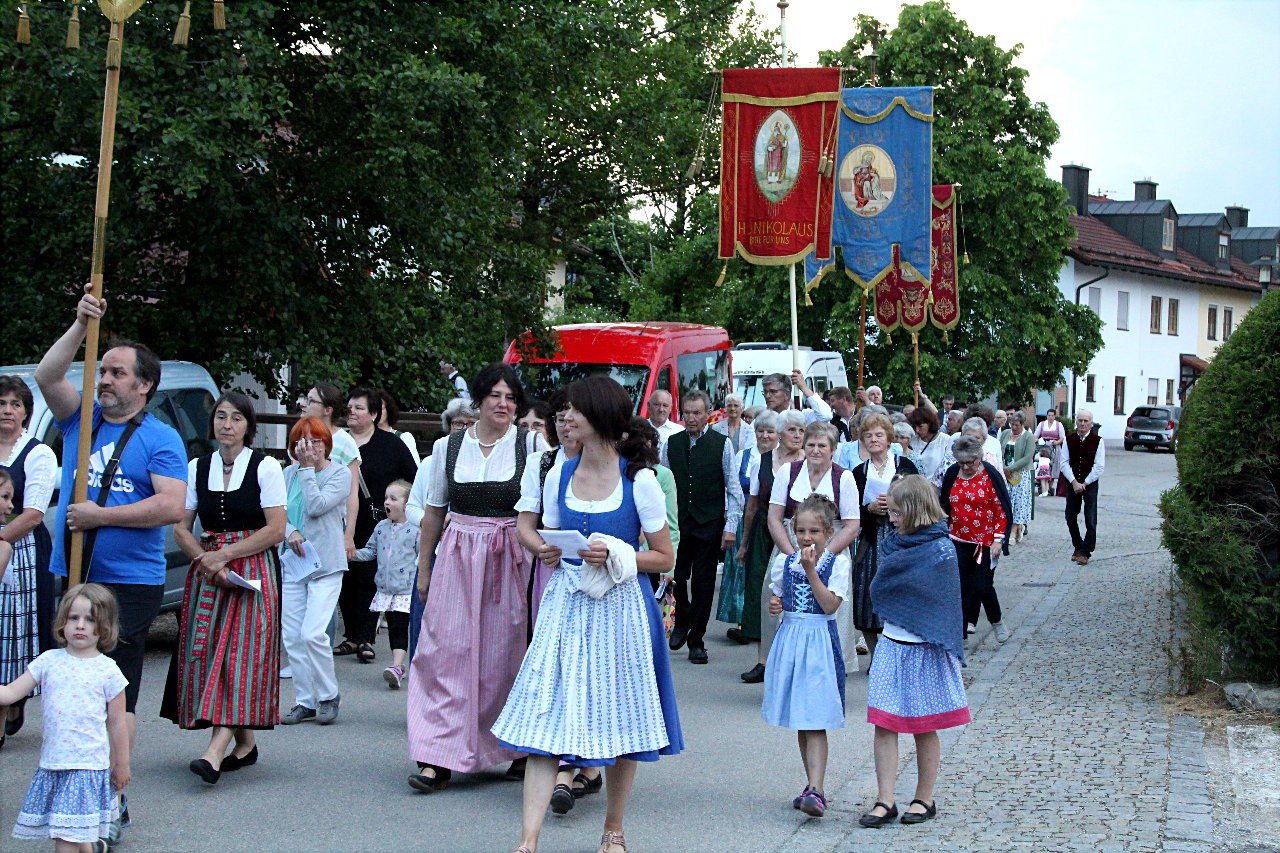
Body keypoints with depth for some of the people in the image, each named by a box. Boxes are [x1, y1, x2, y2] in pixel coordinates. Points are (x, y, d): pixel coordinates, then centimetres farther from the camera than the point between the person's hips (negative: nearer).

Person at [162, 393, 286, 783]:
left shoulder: (265, 467, -1)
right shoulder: (197, 468, 11)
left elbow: (276, 530, -7)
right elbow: (181, 527, 8)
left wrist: (225, 554, -11)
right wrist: (206, 560, -10)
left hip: (253, 571, -5)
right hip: (207, 571, 5)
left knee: (241, 654, -14)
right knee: (206, 652, 1)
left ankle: (216, 751, -24)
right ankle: (245, 741, 14)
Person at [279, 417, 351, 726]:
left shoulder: (340, 473, -3)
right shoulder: (289, 474, 9)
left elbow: (317, 506, -16)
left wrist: (308, 468, -10)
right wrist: (290, 532, -14)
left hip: (326, 564, -5)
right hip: (292, 564, 5)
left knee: (313, 634, -14)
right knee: (292, 637, 3)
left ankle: (328, 697, 3)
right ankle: (304, 702, 14)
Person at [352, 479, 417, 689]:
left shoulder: (415, 530, -7)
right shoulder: (381, 527, 10)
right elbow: (371, 550, 17)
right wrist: (355, 553, 1)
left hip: (406, 588, -6)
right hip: (385, 587, 6)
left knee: (400, 627, -11)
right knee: (392, 627, 12)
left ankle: (396, 667, -17)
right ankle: (398, 665, 21)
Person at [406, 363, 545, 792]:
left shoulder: (532, 445, 1)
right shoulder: (447, 447, 8)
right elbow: (433, 513, 15)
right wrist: (423, 569, 17)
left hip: (512, 560, -2)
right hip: (457, 558, 2)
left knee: (507, 653, 2)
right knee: (449, 650, -4)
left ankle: (521, 748, 17)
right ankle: (440, 757, -4)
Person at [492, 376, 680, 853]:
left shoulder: (639, 481, -6)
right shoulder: (560, 477, 6)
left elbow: (665, 558, -2)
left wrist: (614, 555, -16)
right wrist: (547, 553, -5)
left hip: (620, 606, -3)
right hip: (567, 605, 3)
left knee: (620, 721, 7)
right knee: (546, 717, -6)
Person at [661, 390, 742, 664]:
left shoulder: (722, 444, -3)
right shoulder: (672, 443, 5)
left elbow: (733, 489, -2)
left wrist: (731, 527, -8)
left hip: (709, 523, -2)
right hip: (676, 521, 2)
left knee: (703, 583, 2)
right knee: (676, 576, 2)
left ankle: (696, 641, 12)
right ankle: (682, 621, 32)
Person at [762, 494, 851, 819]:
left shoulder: (837, 563, -4)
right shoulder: (784, 562, 8)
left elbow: (830, 605, -14)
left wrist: (811, 570, -18)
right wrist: (774, 606, -3)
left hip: (820, 642, -5)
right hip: (790, 639, 5)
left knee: (815, 721, -12)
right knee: (799, 721, 10)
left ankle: (815, 791, -17)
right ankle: (813, 785, 20)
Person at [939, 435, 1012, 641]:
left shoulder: (990, 475, -10)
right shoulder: (952, 474, 2)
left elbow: (1003, 510, -8)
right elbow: (945, 506, 14)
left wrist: (998, 539, -12)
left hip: (986, 541, -4)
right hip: (959, 540, 4)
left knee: (983, 586, -5)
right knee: (961, 587, 3)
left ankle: (996, 622, 23)